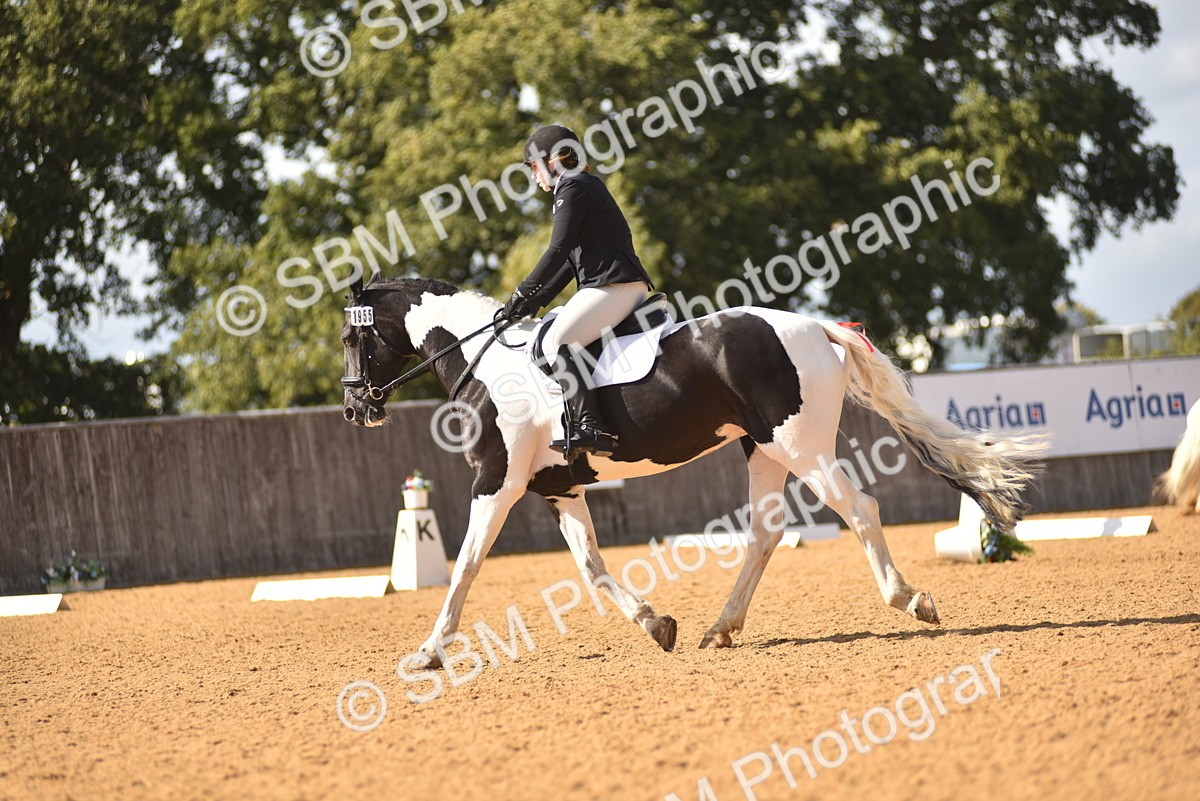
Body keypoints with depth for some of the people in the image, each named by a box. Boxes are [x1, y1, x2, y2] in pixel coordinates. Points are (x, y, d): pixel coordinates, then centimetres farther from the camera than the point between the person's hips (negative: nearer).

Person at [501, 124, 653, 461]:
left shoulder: (573, 188, -5)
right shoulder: (585, 187, 26)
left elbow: (559, 250, -14)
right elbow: (571, 259, 23)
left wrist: (523, 293, -5)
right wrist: (536, 302, 16)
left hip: (613, 284, -11)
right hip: (628, 287, 11)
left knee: (556, 342, -19)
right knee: (557, 339, 15)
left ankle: (591, 427, -31)